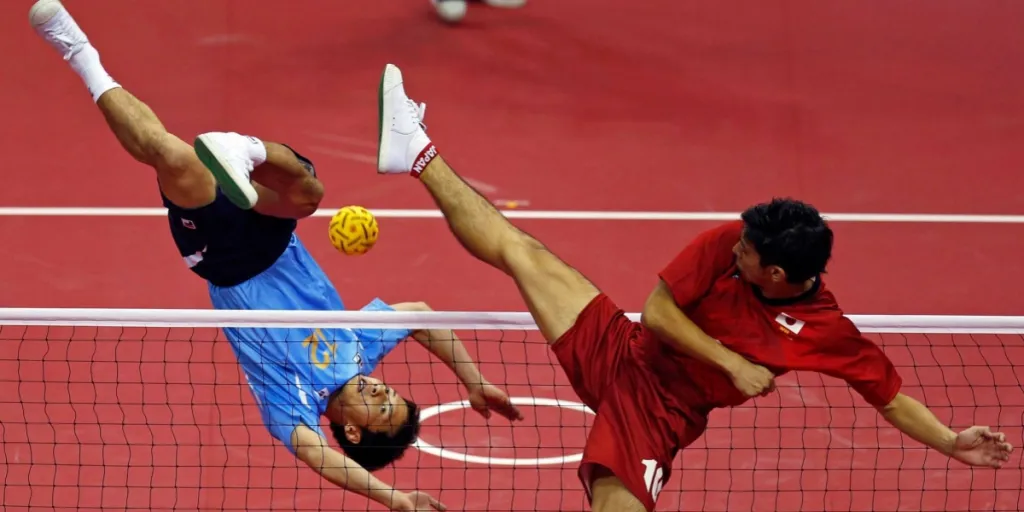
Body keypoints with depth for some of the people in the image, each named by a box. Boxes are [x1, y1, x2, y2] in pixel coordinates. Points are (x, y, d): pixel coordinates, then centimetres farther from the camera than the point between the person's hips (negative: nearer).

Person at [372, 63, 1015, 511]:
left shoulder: (826, 330, -17)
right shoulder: (723, 245, -13)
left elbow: (891, 395, -8)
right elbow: (657, 311, -9)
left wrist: (952, 442, -18)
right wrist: (731, 362, -16)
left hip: (660, 411, -3)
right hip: (621, 354, 3)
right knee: (517, 249, 2)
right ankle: (422, 156, 19)